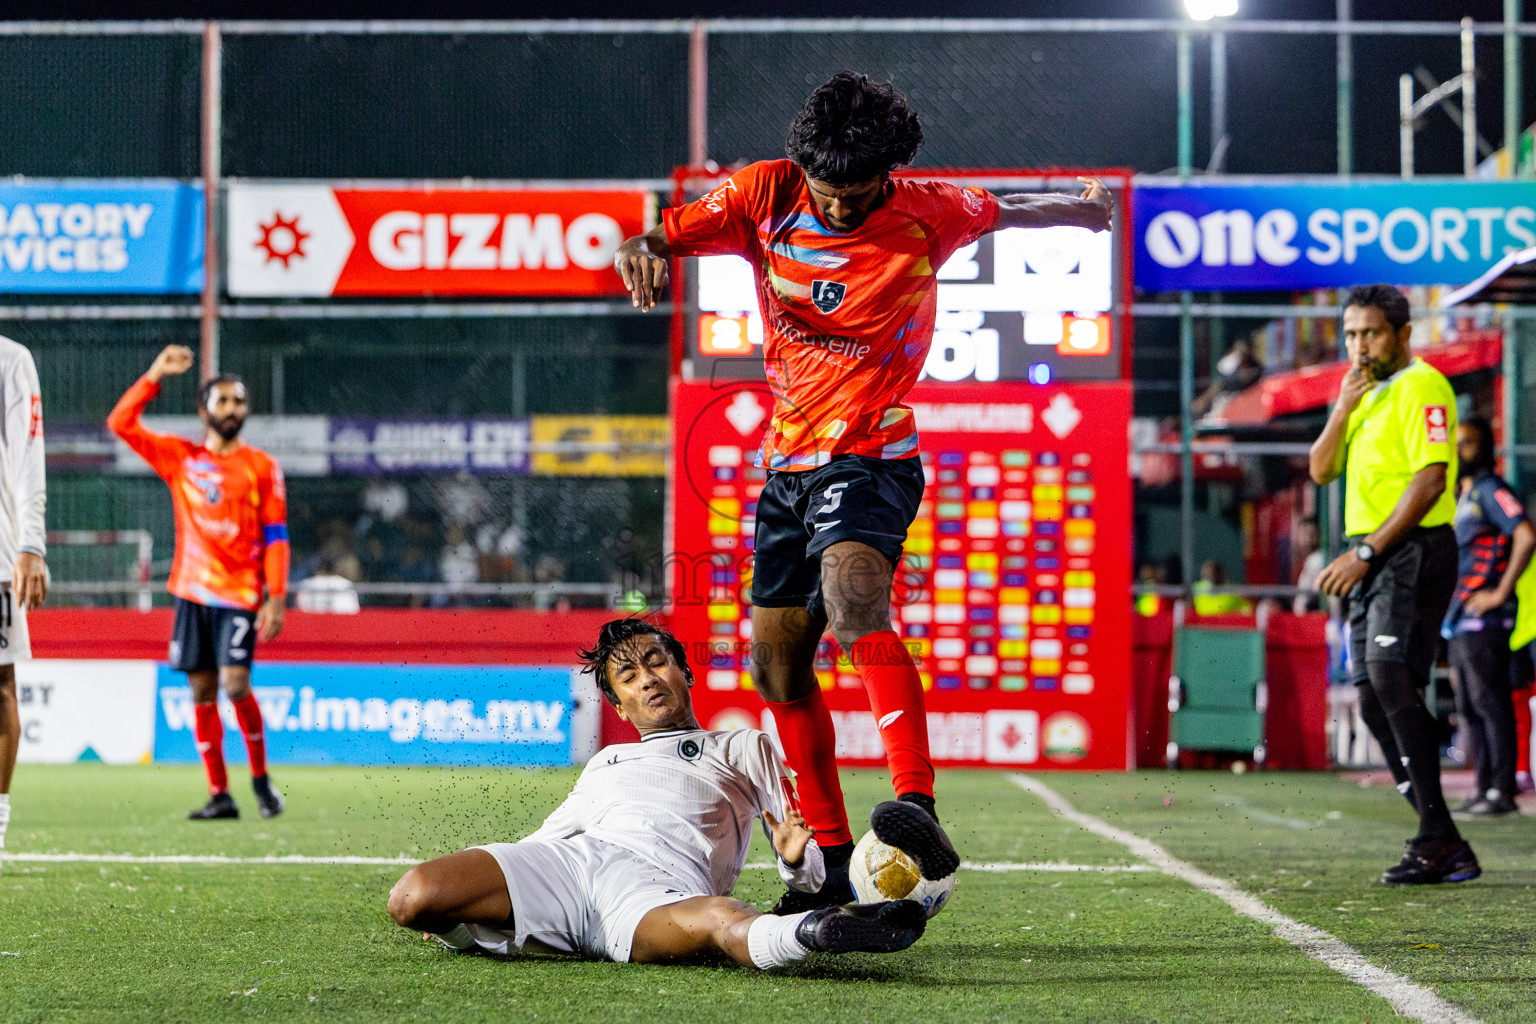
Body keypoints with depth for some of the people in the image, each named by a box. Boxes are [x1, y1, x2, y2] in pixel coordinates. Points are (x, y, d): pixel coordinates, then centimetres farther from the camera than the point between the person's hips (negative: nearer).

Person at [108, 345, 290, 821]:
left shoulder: (261, 466, 3)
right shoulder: (179, 457, 9)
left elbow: (276, 537, 1)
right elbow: (121, 423, 5)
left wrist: (276, 598, -8)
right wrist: (155, 375, -2)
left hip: (240, 594, -3)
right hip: (191, 592, 3)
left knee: (235, 684, -15)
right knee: (202, 692, 2)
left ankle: (260, 776, 6)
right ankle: (219, 794, 8)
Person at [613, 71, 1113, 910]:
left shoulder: (927, 215, -8)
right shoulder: (765, 195, -3)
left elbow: (1007, 212, 14)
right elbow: (666, 236, -7)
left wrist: (1079, 208, 33)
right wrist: (643, 250, -32)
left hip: (872, 456, -5)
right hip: (788, 459, 6)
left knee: (852, 593, -35)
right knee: (778, 665, 8)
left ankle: (918, 809, -48)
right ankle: (831, 863, 20)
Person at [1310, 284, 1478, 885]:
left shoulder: (1420, 386, -7)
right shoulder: (1365, 393, 22)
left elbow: (1431, 480, -16)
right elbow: (1321, 471, 15)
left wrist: (1365, 552, -19)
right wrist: (1343, 408, -1)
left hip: (1413, 548, -9)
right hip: (1371, 559, 9)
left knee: (1390, 675, -23)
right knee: (1374, 698, 4)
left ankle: (1436, 840, -24)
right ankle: (1445, 847, 7)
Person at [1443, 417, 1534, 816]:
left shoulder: (1491, 491, -8)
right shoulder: (1463, 497, 21)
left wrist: (1500, 593, -20)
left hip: (1483, 619, -10)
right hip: (1459, 619, 10)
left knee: (1491, 703, -11)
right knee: (1470, 708, 10)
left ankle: (1502, 790, -12)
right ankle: (1485, 788, 13)